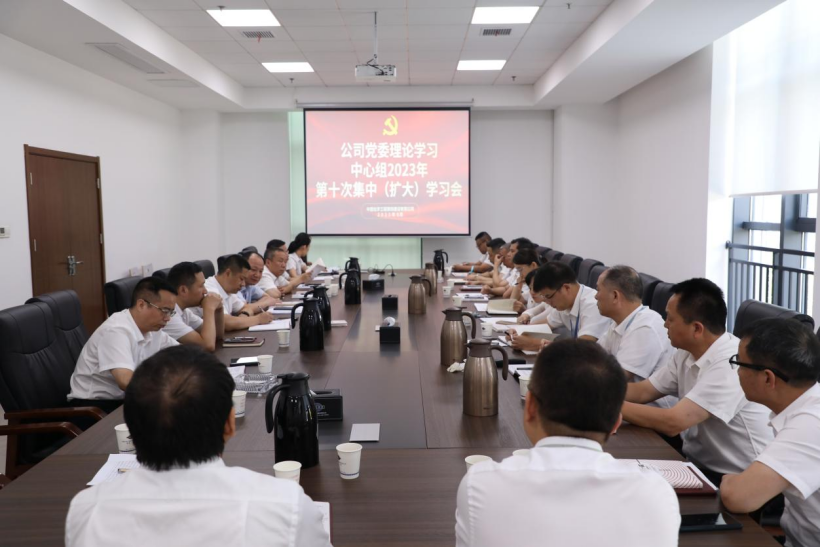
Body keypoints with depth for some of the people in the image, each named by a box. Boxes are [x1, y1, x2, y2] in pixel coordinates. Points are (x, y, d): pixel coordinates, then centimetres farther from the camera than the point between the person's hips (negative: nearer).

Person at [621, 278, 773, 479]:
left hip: (735, 480, -7)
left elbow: (673, 422, -29)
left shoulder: (731, 366, -25)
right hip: (695, 463, 7)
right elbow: (641, 391, 5)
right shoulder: (688, 353, 1)